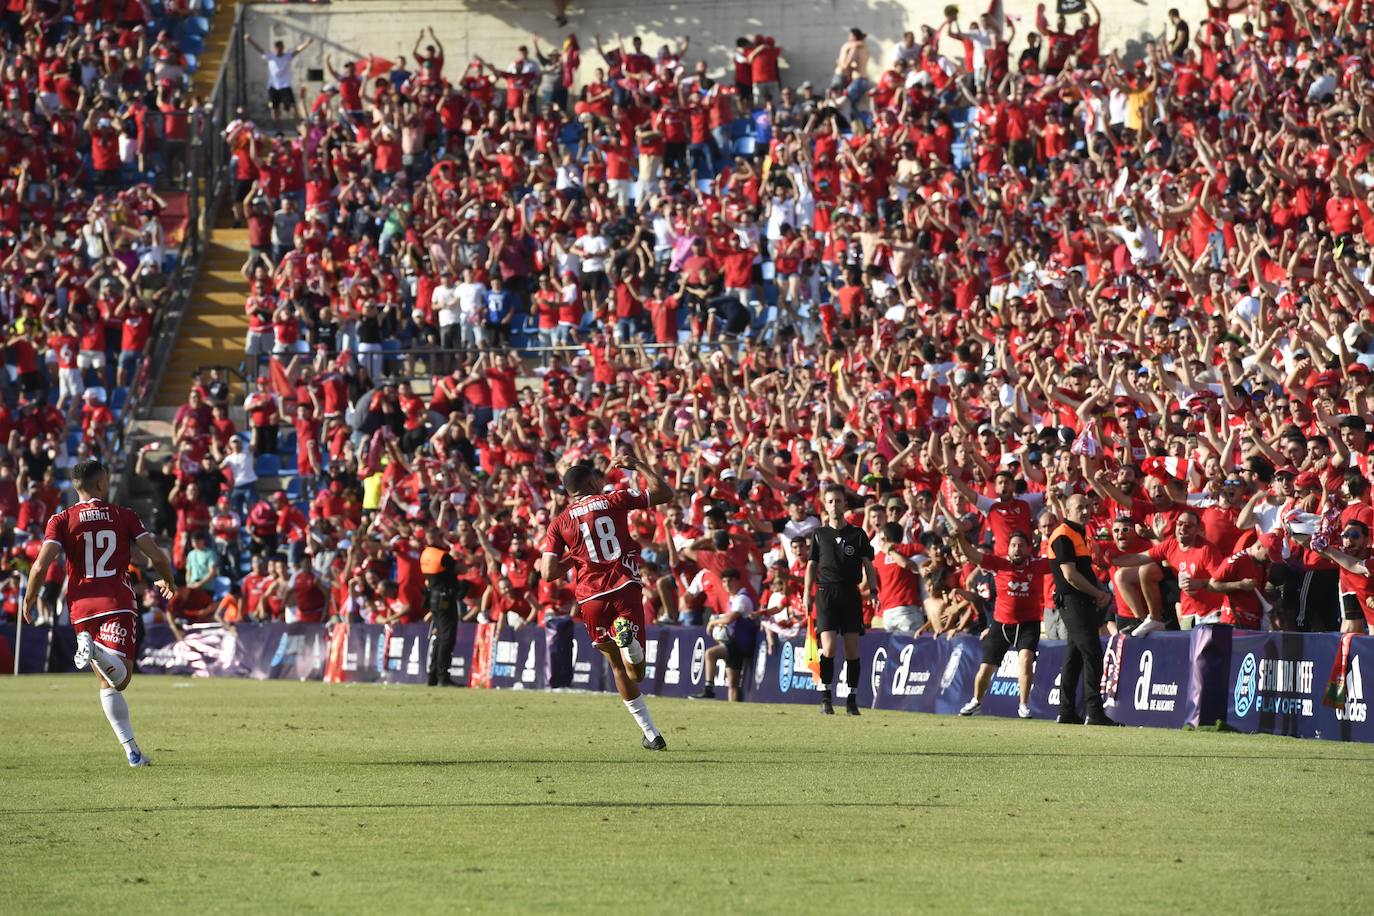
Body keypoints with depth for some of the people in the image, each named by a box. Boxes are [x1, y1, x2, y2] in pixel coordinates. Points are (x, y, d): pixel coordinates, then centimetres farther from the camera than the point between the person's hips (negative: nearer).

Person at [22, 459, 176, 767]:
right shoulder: (124, 516, 5)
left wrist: (29, 598, 8)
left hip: (82, 607, 2)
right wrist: (169, 583, 21)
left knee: (107, 684, 12)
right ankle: (99, 653, -48)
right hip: (119, 602, -2)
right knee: (120, 678, -15)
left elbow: (41, 565, -8)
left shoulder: (61, 520, 4)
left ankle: (132, 751, 5)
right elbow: (156, 556, 0)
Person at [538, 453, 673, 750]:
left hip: (591, 598, 1)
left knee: (618, 667, 18)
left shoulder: (559, 523, 7)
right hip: (626, 589, -1)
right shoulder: (614, 501, 6)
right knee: (635, 674, 0)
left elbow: (548, 573, 0)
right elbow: (664, 493, 13)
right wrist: (637, 465, 24)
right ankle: (627, 635, -33)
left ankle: (651, 733, 14)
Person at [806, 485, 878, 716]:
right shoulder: (819, 534, 10)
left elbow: (867, 565, 8)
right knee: (828, 647, -12)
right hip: (826, 591, -1)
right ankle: (825, 698, -5)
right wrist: (808, 595, 2)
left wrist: (873, 590, -5)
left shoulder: (858, 534, 8)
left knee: (852, 648, 0)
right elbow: (812, 566, 11)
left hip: (851, 593, 1)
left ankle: (852, 700, 7)